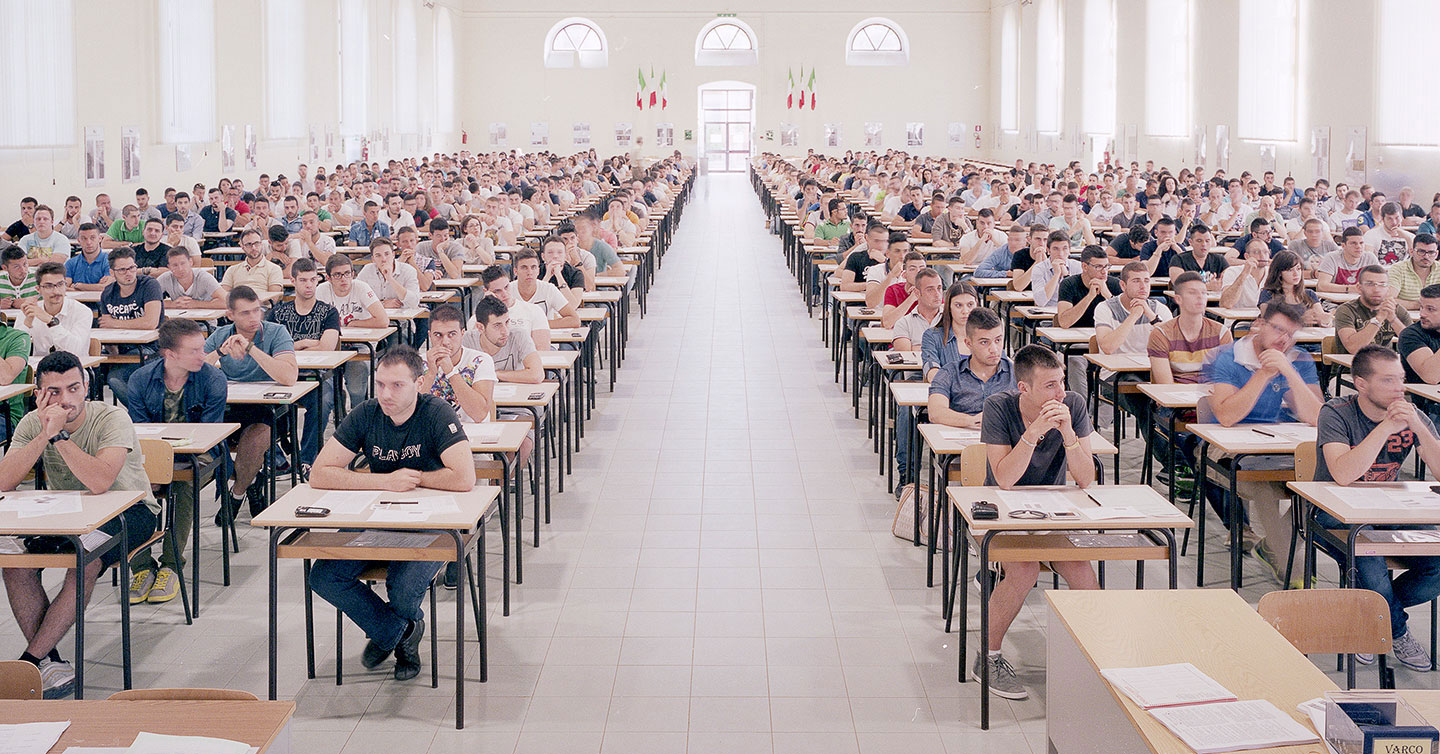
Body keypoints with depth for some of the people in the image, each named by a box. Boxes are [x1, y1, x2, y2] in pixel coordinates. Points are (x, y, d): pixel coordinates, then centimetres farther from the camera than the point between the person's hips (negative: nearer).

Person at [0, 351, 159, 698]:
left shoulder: (112, 419, -20)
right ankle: (50, 661, -16)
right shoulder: (33, 423, -5)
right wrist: (44, 434, -28)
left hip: (128, 510, -5)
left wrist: (58, 434, -35)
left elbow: (99, 482, -36)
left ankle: (30, 661, -23)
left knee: (86, 560, -34)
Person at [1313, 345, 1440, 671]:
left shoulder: (1412, 415, -1)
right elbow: (1343, 475, -30)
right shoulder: (1336, 414, -14)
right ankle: (1397, 632, -6)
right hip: (1336, 513, -4)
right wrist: (1386, 427, -31)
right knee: (1369, 557, -35)